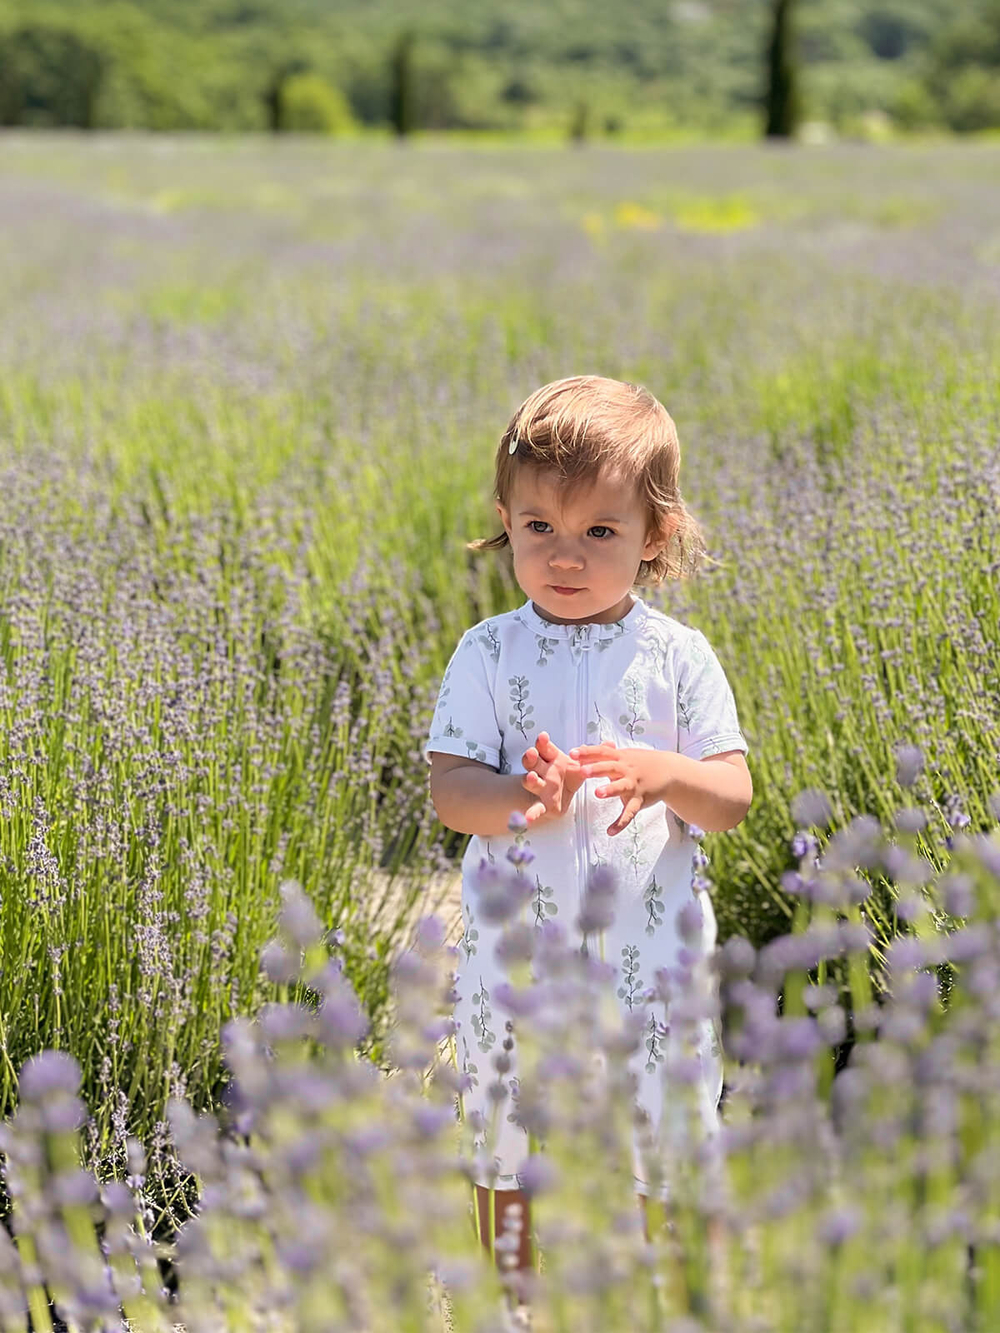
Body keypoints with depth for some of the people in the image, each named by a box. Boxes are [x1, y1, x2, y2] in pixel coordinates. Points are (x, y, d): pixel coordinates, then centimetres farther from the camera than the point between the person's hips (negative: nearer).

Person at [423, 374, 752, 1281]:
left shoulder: (677, 655, -2)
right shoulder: (489, 653, -2)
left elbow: (735, 799, -4)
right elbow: (449, 790, -7)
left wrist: (664, 773, -25)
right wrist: (522, 798, -28)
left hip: (652, 964, 0)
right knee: (510, 1154, 14)